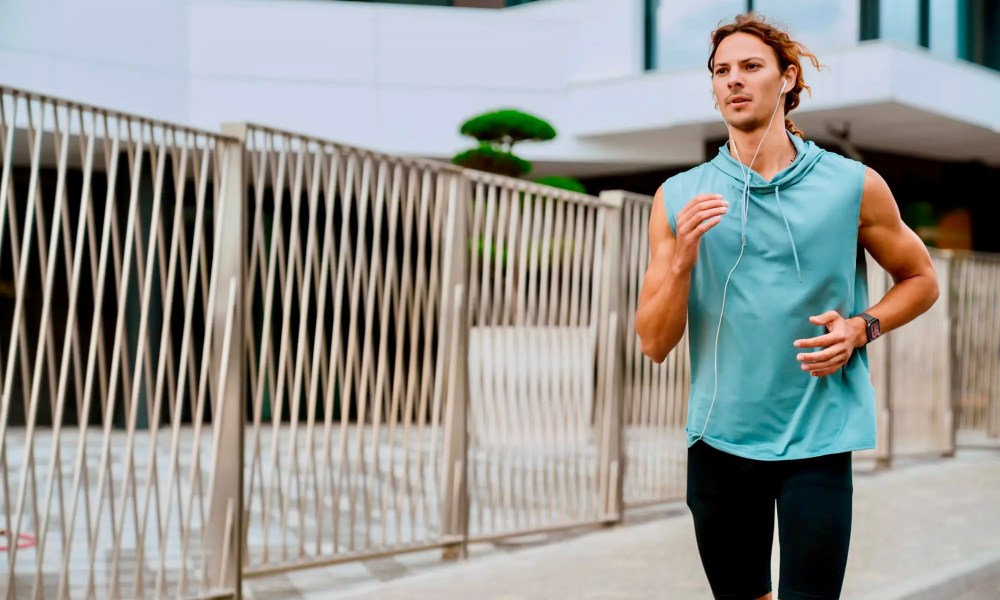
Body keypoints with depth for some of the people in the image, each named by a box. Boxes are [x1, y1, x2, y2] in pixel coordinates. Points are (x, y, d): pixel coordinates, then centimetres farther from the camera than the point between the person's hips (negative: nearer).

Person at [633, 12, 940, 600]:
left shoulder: (853, 185, -1)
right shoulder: (679, 197, 1)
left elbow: (921, 280, 12)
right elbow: (655, 344, 0)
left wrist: (862, 327, -7)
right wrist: (682, 259, -17)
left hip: (818, 440, -2)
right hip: (719, 439, 2)